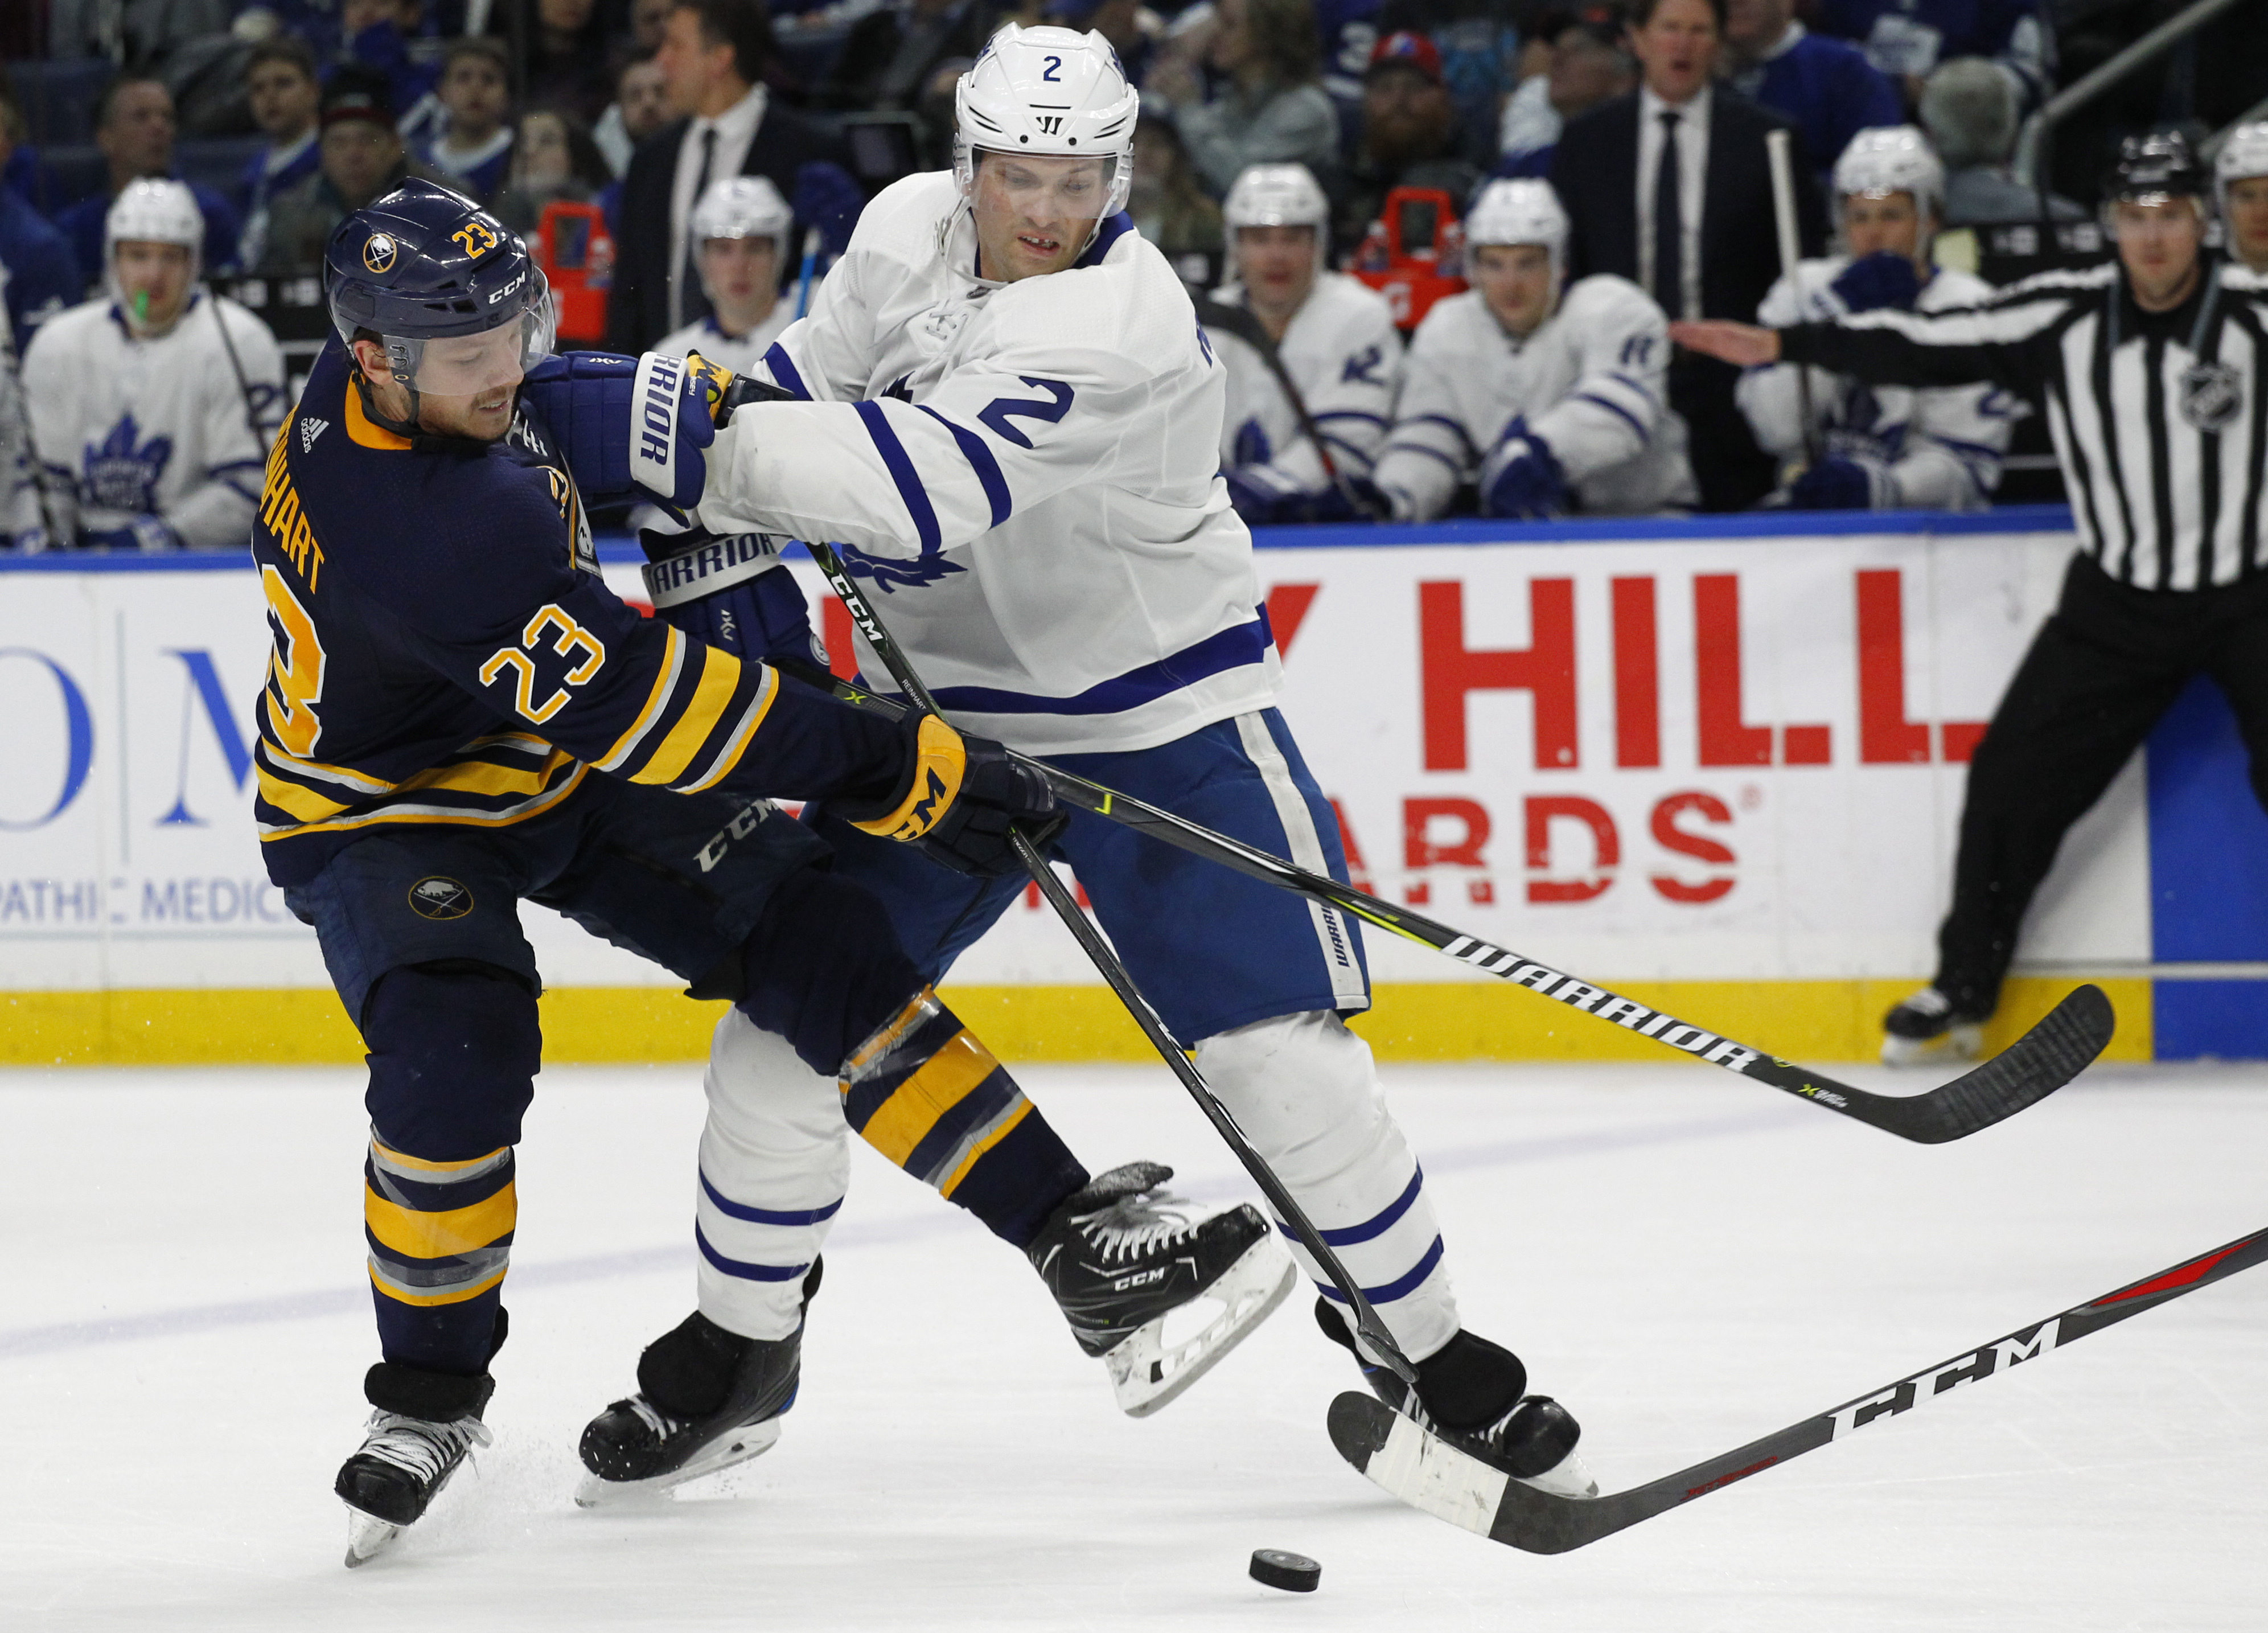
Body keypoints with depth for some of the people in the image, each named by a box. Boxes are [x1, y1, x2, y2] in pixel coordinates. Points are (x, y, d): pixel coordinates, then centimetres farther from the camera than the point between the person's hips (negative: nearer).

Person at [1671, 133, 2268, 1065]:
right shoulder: (2062, 317, -5)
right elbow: (1928, 349, -6)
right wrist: (1785, 346, -11)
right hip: (2117, 600, 3)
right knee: (2014, 778, 1)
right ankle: (1963, 992, 17)